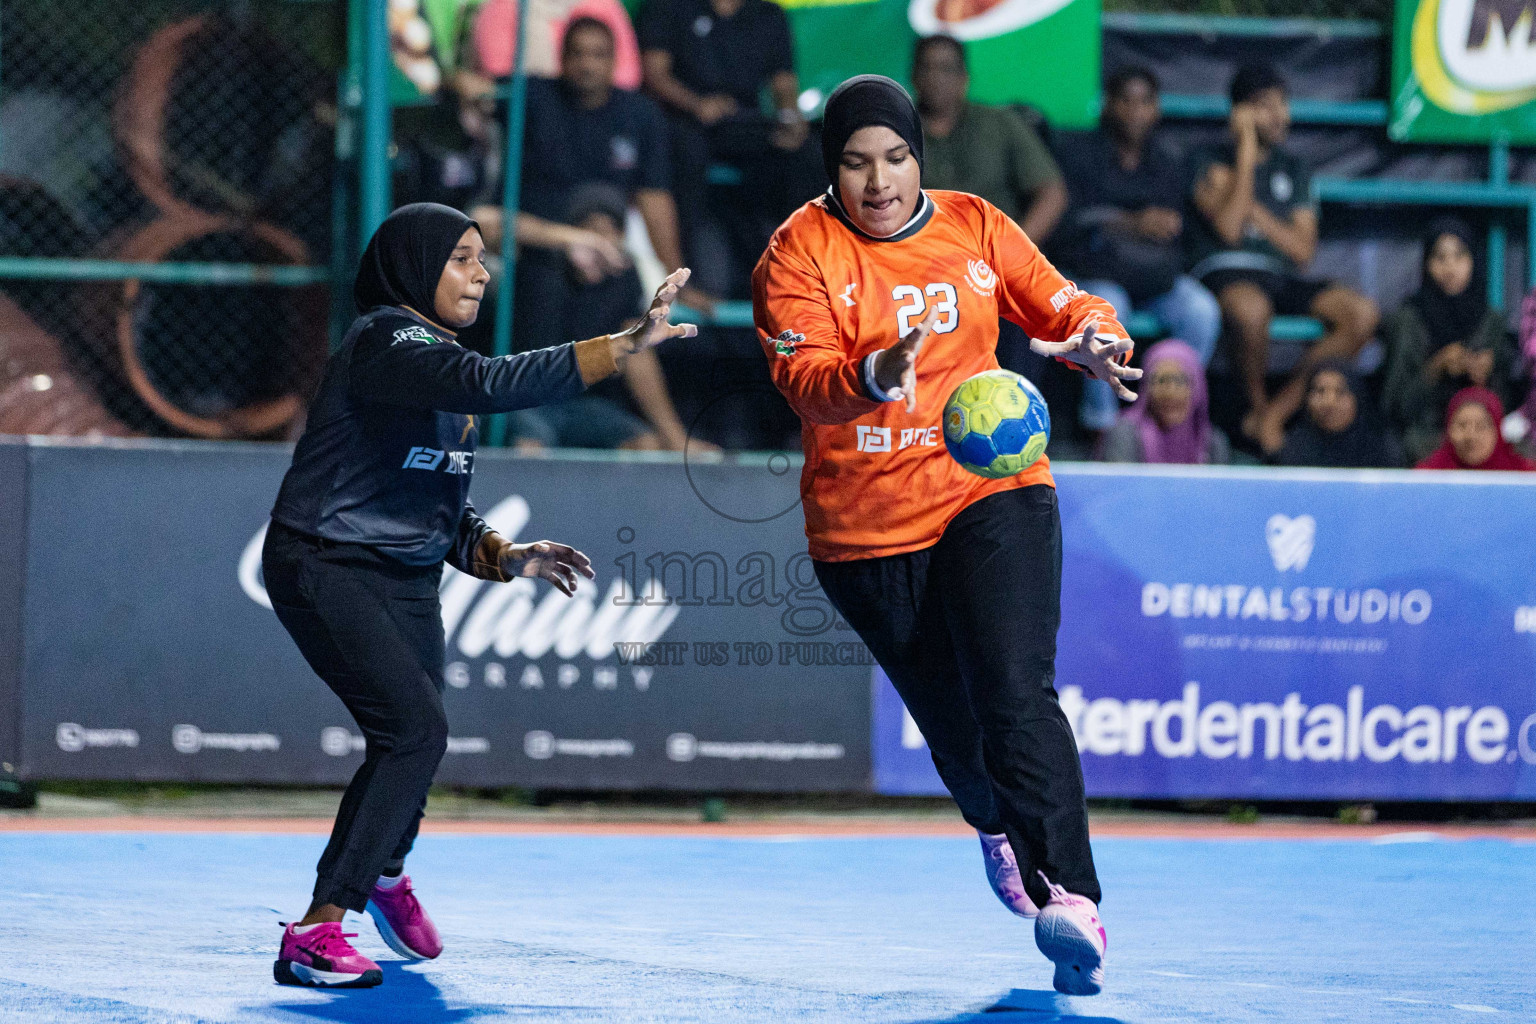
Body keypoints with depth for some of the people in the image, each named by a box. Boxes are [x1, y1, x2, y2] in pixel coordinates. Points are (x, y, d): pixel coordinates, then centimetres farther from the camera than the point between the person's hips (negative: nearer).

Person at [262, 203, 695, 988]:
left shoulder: (441, 363, 14)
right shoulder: (386, 344, -17)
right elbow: (493, 384, -36)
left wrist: (505, 556, 1)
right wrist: (626, 345, -38)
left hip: (408, 580, 9)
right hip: (327, 568, -9)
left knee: (414, 740, 16)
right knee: (414, 730, -22)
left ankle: (384, 870, 50)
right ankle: (315, 935, -19)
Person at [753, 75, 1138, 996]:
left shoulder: (976, 228, 3)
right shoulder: (801, 250, -6)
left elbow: (1061, 306, 7)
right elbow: (803, 379, -18)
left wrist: (1094, 337, -18)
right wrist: (873, 377, -40)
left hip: (992, 492, 0)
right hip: (866, 528, 0)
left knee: (1016, 693, -20)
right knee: (949, 720, 12)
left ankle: (1071, 901, -30)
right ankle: (999, 828, 48)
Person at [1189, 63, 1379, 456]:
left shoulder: (1293, 168, 20)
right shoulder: (1213, 162, 5)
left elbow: (1303, 250, 11)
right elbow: (1229, 229, -13)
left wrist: (1251, 209, -2)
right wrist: (1247, 153, -8)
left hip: (1281, 276, 6)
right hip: (1225, 272, -6)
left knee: (1362, 313, -20)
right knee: (1251, 308, -43)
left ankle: (1275, 413, -21)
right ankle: (1258, 407, -16)